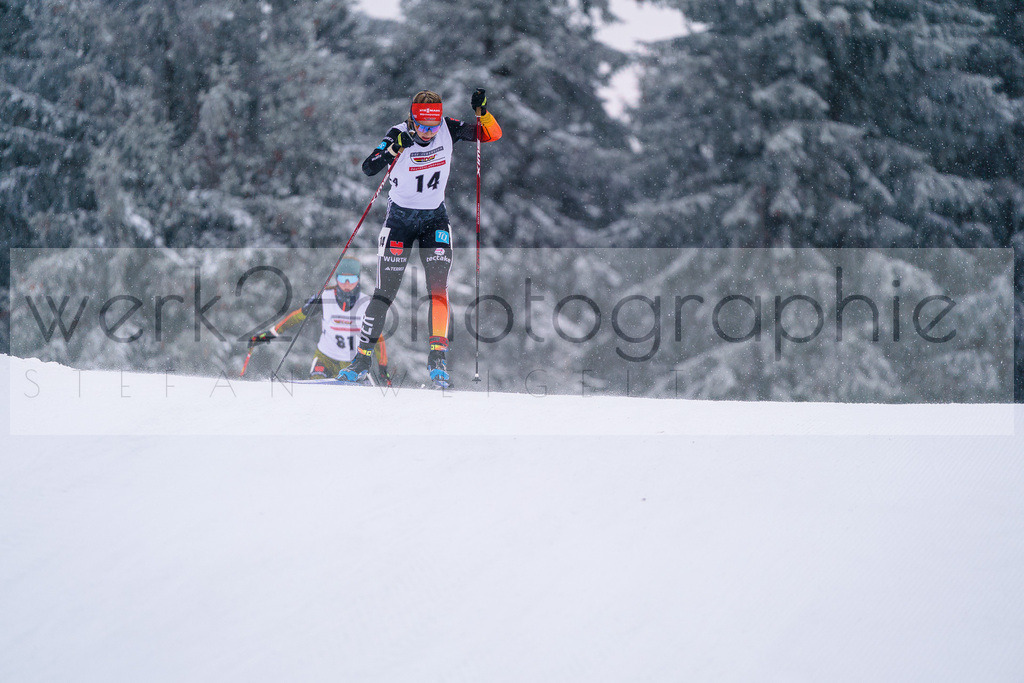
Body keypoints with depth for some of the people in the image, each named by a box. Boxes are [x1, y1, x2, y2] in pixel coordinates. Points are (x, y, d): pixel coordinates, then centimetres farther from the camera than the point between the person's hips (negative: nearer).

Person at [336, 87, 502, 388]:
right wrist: (395, 148, -45)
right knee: (385, 292, -2)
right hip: (400, 217, -2)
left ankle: (437, 356, -15)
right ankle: (362, 357, 10)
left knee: (438, 285, -15)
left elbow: (492, 135, -10)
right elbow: (368, 168, -29)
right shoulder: (398, 135, -19)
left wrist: (482, 110, -29)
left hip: (434, 218, 2)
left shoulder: (448, 130, -11)